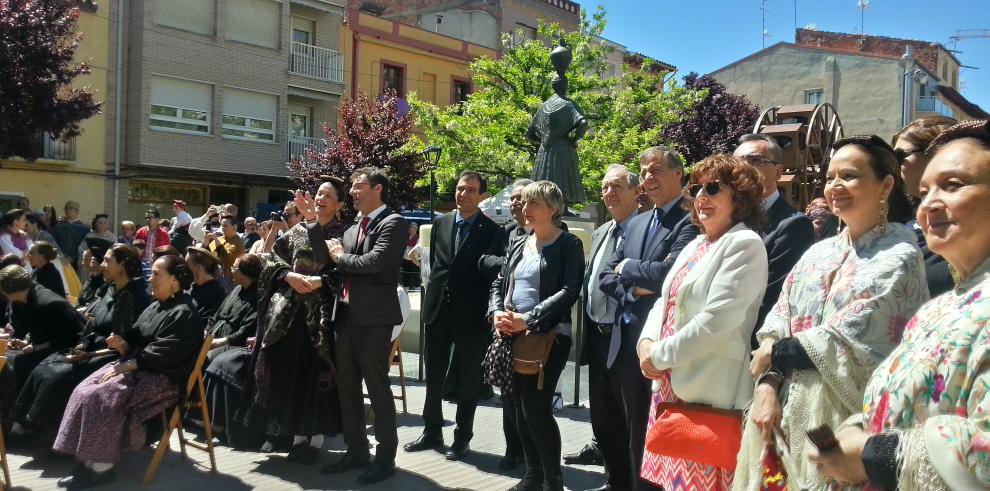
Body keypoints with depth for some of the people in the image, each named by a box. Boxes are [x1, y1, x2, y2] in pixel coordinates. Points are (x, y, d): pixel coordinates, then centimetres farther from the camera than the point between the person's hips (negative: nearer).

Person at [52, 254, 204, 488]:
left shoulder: (184, 314, -14)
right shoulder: (155, 307, 16)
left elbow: (161, 354, -20)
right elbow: (138, 341, 16)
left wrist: (126, 366, -18)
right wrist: (122, 344, -6)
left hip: (162, 378, -10)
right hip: (138, 368, 10)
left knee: (100, 398, -24)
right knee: (83, 392, -7)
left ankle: (102, 467, -14)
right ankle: (87, 460, -8)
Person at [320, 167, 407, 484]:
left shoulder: (393, 223, -8)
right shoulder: (352, 229, 18)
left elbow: (374, 262, -22)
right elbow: (329, 261, 10)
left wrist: (340, 257, -6)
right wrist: (314, 223, 6)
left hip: (373, 318, -8)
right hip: (346, 316, 8)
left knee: (377, 388, 0)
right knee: (347, 388, 14)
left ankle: (385, 457, 12)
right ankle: (356, 451, 27)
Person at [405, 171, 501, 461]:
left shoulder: (491, 231, -6)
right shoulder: (441, 224, 9)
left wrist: (485, 310, -9)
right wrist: (435, 295, 11)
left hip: (471, 314, -5)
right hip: (438, 309, 5)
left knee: (468, 379, 7)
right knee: (434, 376, 13)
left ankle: (463, 437, 18)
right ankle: (432, 431, 27)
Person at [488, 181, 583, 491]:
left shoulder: (569, 245, -5)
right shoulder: (518, 246, 16)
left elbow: (569, 291, -15)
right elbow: (499, 284, 16)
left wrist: (528, 319, -21)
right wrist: (497, 313, -5)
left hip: (548, 335, -7)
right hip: (513, 336, 7)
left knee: (537, 408, -10)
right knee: (521, 408, 10)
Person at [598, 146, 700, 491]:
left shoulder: (690, 221, -10)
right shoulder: (636, 223, 15)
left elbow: (669, 272, -24)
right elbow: (606, 277, 13)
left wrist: (627, 267, -7)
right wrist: (633, 291, -8)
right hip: (628, 342, 7)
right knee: (635, 431, 16)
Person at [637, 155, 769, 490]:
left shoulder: (744, 244, -10)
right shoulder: (695, 246, 17)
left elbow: (717, 320, -20)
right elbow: (664, 303, 17)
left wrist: (659, 355, -12)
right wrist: (647, 343, -3)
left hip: (708, 396, -8)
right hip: (672, 388, 8)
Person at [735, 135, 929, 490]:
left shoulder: (899, 258, -6)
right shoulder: (817, 253, 12)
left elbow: (846, 340, -15)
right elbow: (777, 323, 6)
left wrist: (774, 354, -6)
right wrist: (768, 383, -10)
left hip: (843, 419, -5)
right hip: (785, 409, 6)